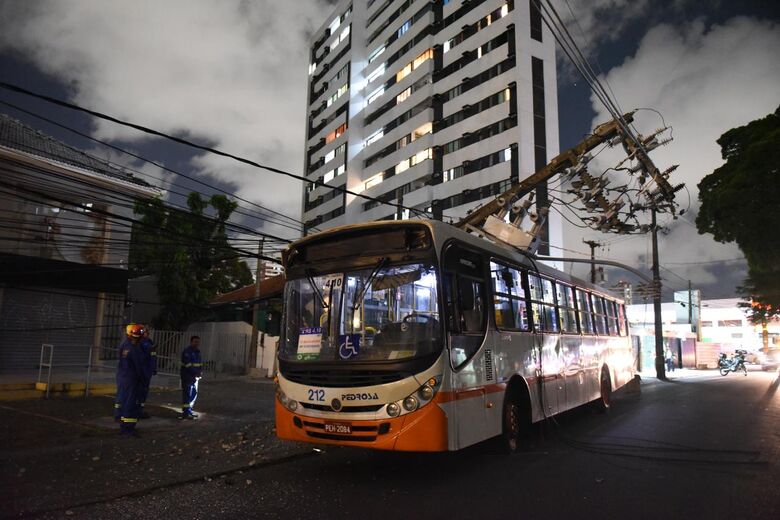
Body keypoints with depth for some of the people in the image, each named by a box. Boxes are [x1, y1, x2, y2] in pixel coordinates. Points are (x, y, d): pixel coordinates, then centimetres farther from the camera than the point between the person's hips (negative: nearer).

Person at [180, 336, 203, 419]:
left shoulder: (197, 352, 16)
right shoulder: (187, 352, -12)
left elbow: (200, 363, 19)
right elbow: (188, 365, -20)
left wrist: (200, 371, 0)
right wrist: (196, 373, -21)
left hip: (195, 377, 9)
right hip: (187, 377, -9)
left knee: (194, 394, 14)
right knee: (187, 394, -8)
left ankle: (189, 410, 24)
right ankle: (186, 412, -5)